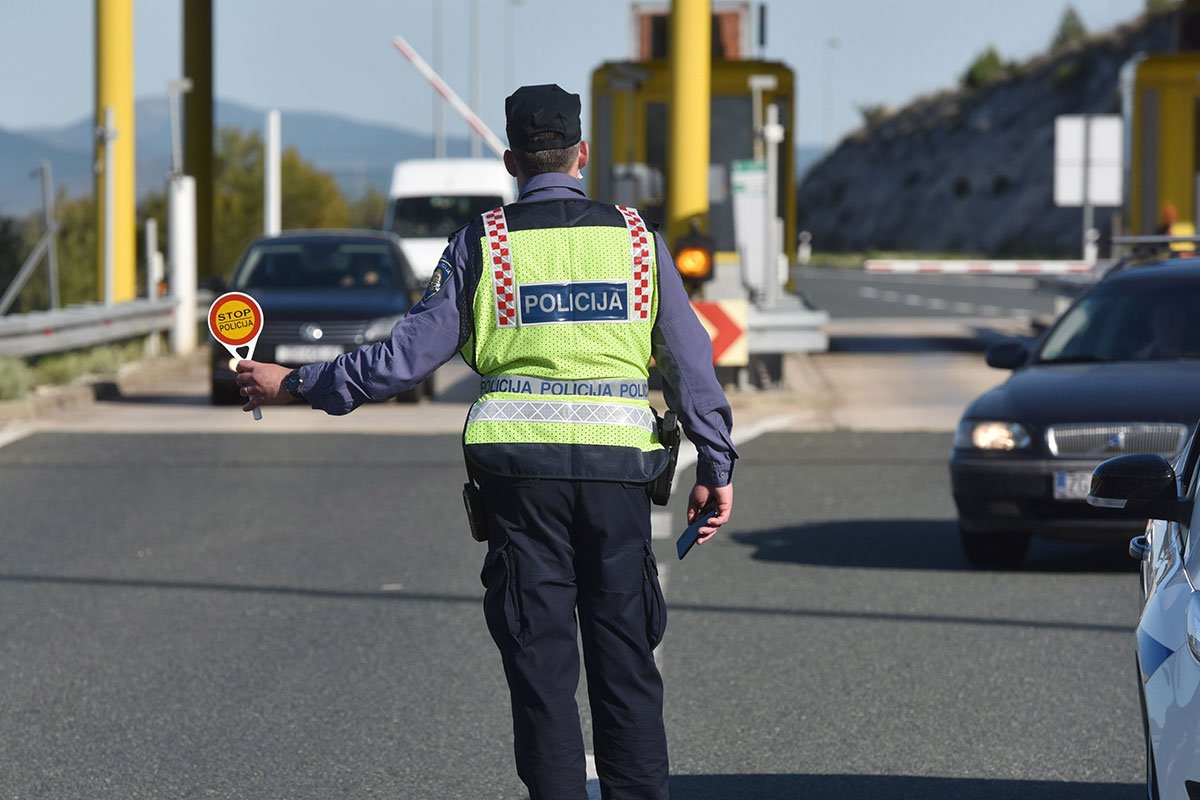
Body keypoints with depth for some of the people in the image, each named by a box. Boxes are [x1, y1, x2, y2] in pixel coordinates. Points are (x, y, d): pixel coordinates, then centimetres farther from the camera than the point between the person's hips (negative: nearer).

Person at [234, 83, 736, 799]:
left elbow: (412, 352, -2)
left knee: (541, 660, 4)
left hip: (520, 463, -1)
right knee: (625, 659, 6)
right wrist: (717, 468, 8)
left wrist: (295, 385, 7)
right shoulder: (638, 237, 5)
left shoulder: (482, 243, 1)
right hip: (618, 462, 1)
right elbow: (692, 362, 3)